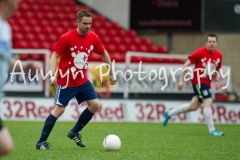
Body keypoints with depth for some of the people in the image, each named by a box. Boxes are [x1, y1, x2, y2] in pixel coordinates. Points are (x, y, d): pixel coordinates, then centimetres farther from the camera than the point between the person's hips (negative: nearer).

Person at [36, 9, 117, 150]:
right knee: (59, 110, -9)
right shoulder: (67, 38, -18)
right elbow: (55, 56, -14)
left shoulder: (93, 38, -2)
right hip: (66, 81, -6)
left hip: (83, 80, 6)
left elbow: (104, 54, 13)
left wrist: (111, 74, 16)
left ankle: (74, 132, 16)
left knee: (95, 105, -1)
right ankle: (41, 142, -1)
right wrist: (52, 75, -27)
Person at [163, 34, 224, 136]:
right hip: (198, 81, -7)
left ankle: (169, 113, 31)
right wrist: (182, 80, -11)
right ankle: (212, 130, -15)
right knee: (208, 102, -18)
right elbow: (186, 64, -8)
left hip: (206, 83, 7)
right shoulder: (200, 52, -14)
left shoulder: (218, 55, 4)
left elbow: (217, 70, 20)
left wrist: (217, 81, 2)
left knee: (193, 106, 12)